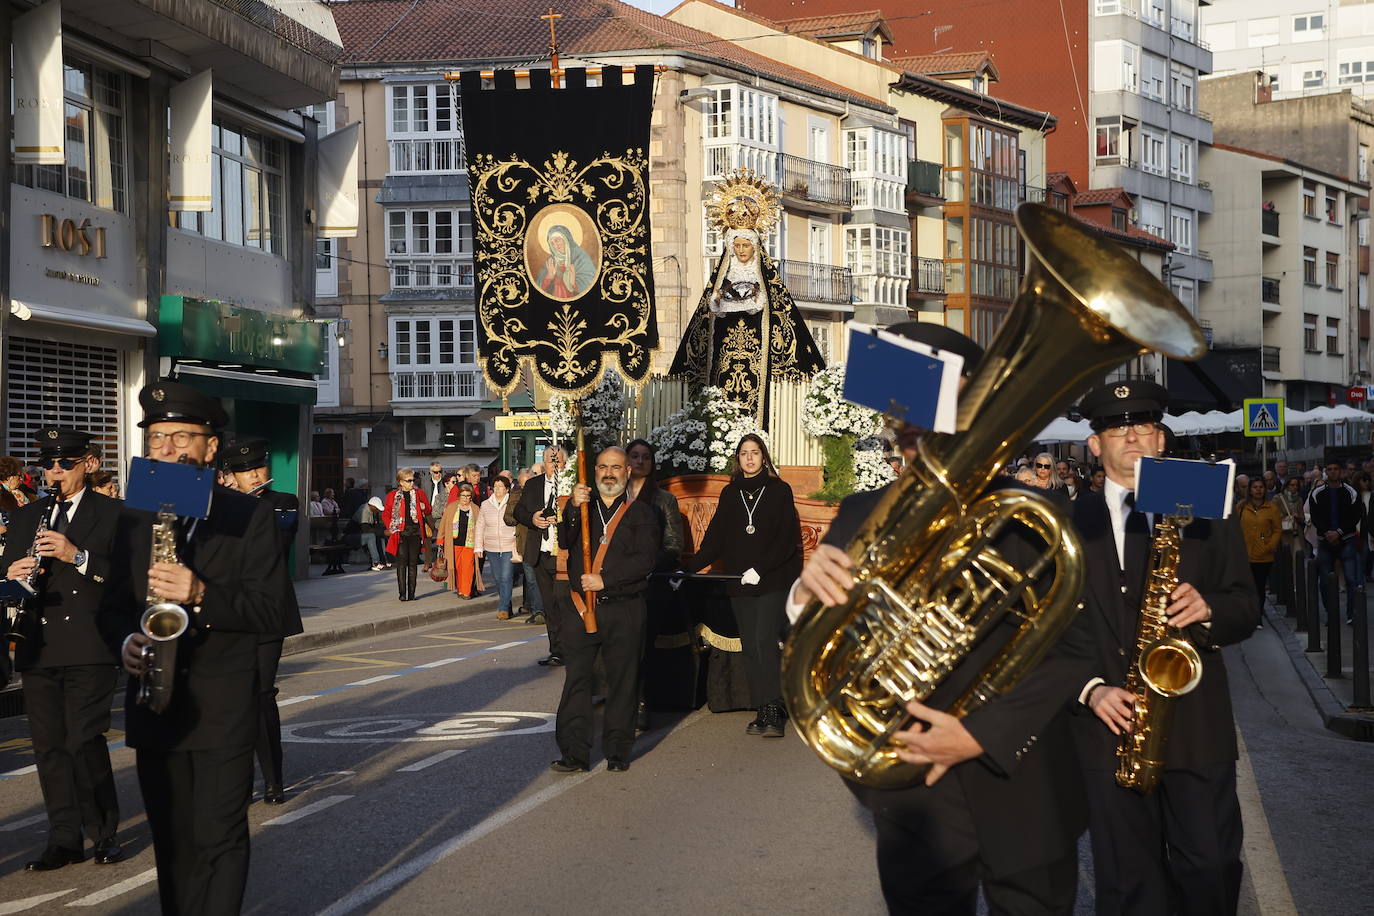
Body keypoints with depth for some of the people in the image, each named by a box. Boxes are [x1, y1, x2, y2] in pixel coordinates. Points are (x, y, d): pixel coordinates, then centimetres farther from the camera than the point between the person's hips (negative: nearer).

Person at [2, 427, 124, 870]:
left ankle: (104, 833, 4)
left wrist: (78, 556, -20)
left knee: (84, 742, -10)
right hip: (39, 648, 5)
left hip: (90, 648, -5)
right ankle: (64, 839, 13)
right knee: (49, 747, 5)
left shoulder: (113, 514, 2)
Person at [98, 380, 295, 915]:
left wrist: (202, 596, -23)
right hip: (154, 705, 4)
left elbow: (274, 610, -9)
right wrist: (126, 639, -9)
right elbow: (114, 604, 14)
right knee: (172, 844, 10)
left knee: (218, 840, -7)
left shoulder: (248, 518, -3)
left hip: (223, 708, -4)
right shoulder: (133, 521, 11)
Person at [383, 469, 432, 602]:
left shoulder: (419, 494, 12)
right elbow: (386, 514, 10)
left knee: (413, 563, 5)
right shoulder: (392, 496, 6)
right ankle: (402, 593, -5)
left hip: (415, 532, 2)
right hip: (400, 533, -2)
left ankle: (411, 593, 9)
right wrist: (391, 528, -3)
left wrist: (424, 507, -4)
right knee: (401, 563, -6)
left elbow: (429, 511, 18)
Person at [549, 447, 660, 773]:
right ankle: (574, 753, 2)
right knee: (576, 679, -1)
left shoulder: (641, 513, 6)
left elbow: (645, 560, -6)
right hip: (580, 607, 1)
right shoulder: (579, 507, 14)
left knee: (622, 681, 3)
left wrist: (605, 580, -13)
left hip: (624, 610, -1)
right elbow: (564, 542, -3)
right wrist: (574, 509, -18)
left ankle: (618, 751, 13)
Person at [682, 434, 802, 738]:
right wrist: (688, 567, -1)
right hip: (740, 585, 4)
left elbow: (786, 539, -6)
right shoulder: (730, 494, 13)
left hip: (773, 582, -4)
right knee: (750, 649, 3)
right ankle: (763, 713, 7)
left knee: (765, 643, -15)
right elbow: (715, 539, 11)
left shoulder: (779, 491, 2)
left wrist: (760, 568, -17)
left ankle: (773, 713, -14)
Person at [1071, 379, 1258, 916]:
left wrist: (1208, 610, -14)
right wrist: (1089, 689, -11)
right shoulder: (1071, 523, 6)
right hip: (1110, 725, 0)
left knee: (1213, 869, 2)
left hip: (1197, 726, 1)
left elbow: (1247, 610, 7)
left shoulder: (1206, 513, 8)